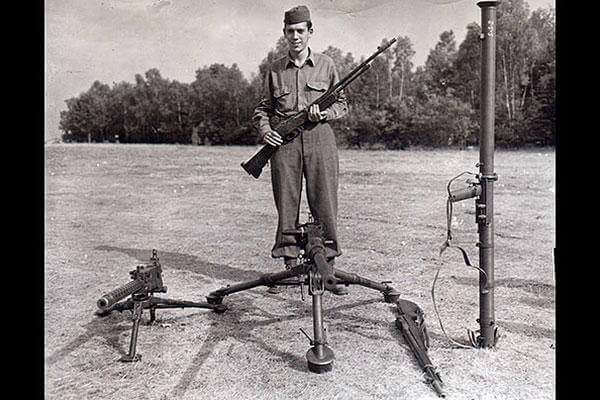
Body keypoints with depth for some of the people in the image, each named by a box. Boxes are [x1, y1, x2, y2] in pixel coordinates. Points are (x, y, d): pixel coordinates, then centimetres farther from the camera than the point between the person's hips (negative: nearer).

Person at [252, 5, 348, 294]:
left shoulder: (325, 64, 11)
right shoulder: (275, 69, 14)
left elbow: (342, 104, 13)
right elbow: (263, 107, 18)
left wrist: (324, 113, -8)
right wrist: (263, 127, -2)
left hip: (320, 139, -1)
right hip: (284, 141, 1)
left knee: (325, 206, -2)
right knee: (286, 206, 2)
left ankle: (328, 266, 9)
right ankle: (290, 267, 13)